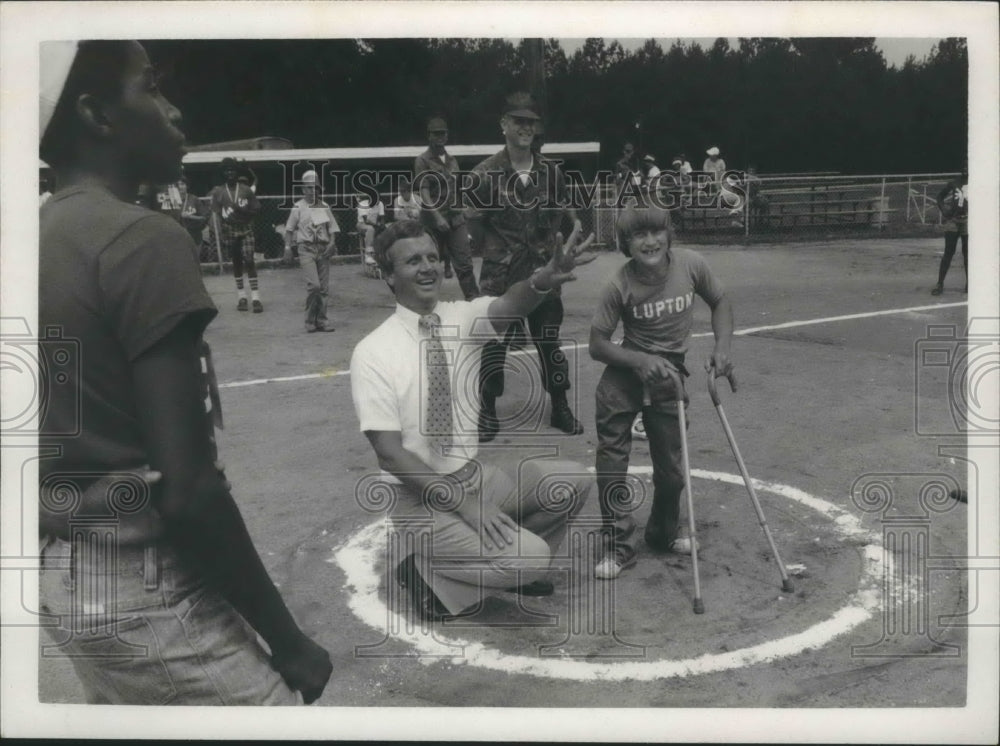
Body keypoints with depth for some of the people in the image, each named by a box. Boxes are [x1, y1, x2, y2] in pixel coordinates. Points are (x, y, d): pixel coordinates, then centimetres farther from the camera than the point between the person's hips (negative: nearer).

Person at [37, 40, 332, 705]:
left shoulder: (49, 237, 6)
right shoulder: (143, 239, -19)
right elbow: (186, 489, -23)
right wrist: (287, 638, -14)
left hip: (68, 583, 9)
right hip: (150, 593, -9)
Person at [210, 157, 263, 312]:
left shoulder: (247, 190, 1)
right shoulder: (218, 192, 2)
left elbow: (256, 209, 4)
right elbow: (216, 214, -1)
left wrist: (242, 210, -14)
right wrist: (219, 235, -9)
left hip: (246, 230, -1)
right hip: (229, 232, 1)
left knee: (249, 260, -10)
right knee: (236, 262, 8)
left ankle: (255, 297, -11)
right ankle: (241, 296, 17)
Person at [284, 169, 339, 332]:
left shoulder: (324, 207, 11)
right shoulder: (298, 207, 3)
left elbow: (332, 227, 11)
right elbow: (289, 229, 6)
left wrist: (332, 243, -5)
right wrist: (287, 247, -1)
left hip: (323, 249, 4)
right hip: (306, 248, -4)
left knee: (323, 287, 3)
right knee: (313, 285, -16)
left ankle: (321, 321, 11)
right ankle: (310, 321, -3)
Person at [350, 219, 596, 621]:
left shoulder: (462, 318, -3)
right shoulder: (373, 352, -16)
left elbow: (508, 307, -27)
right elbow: (389, 453, -19)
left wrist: (544, 280, -50)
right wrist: (464, 502, -24)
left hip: (475, 473, 6)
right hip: (421, 497, -6)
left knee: (573, 481, -4)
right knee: (531, 558, -20)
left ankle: (513, 562, 15)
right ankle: (429, 573, 3)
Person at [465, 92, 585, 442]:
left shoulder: (551, 172, 2)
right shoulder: (486, 174, -10)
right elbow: (473, 223, -3)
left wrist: (545, 243, 10)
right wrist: (496, 250, 1)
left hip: (542, 272, 3)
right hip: (500, 276, -3)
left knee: (550, 341, 10)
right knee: (494, 343, 4)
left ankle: (560, 409, 25)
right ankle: (488, 413, 19)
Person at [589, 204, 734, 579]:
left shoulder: (690, 265, -12)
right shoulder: (620, 285, -18)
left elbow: (720, 302, 6)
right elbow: (597, 344, -11)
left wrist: (721, 349, -7)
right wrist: (640, 360, -26)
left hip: (669, 374, 2)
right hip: (625, 370, -2)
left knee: (670, 466, 9)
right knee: (611, 460, -5)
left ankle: (664, 533, 37)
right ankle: (620, 545, 12)